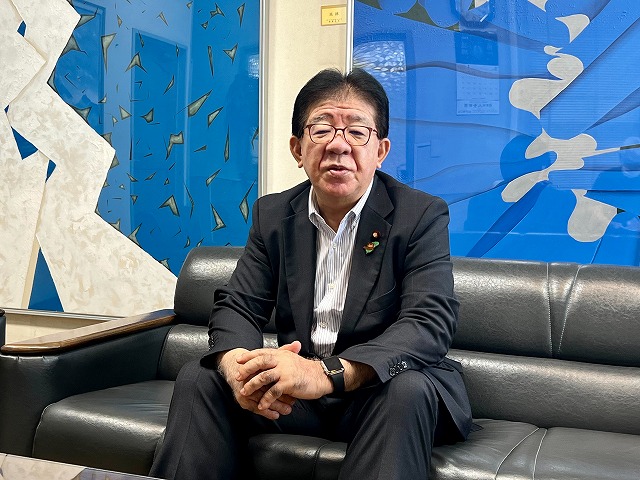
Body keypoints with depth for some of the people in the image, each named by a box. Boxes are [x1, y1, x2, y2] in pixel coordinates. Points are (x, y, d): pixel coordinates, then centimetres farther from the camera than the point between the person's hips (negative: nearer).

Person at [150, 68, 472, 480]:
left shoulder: (424, 215, -10)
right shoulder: (272, 215, 4)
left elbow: (430, 323, -23)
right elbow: (237, 306, 0)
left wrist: (327, 373, -39)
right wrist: (237, 365, -27)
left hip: (382, 388, -3)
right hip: (295, 388, 4)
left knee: (407, 390, -35)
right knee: (199, 378, -15)